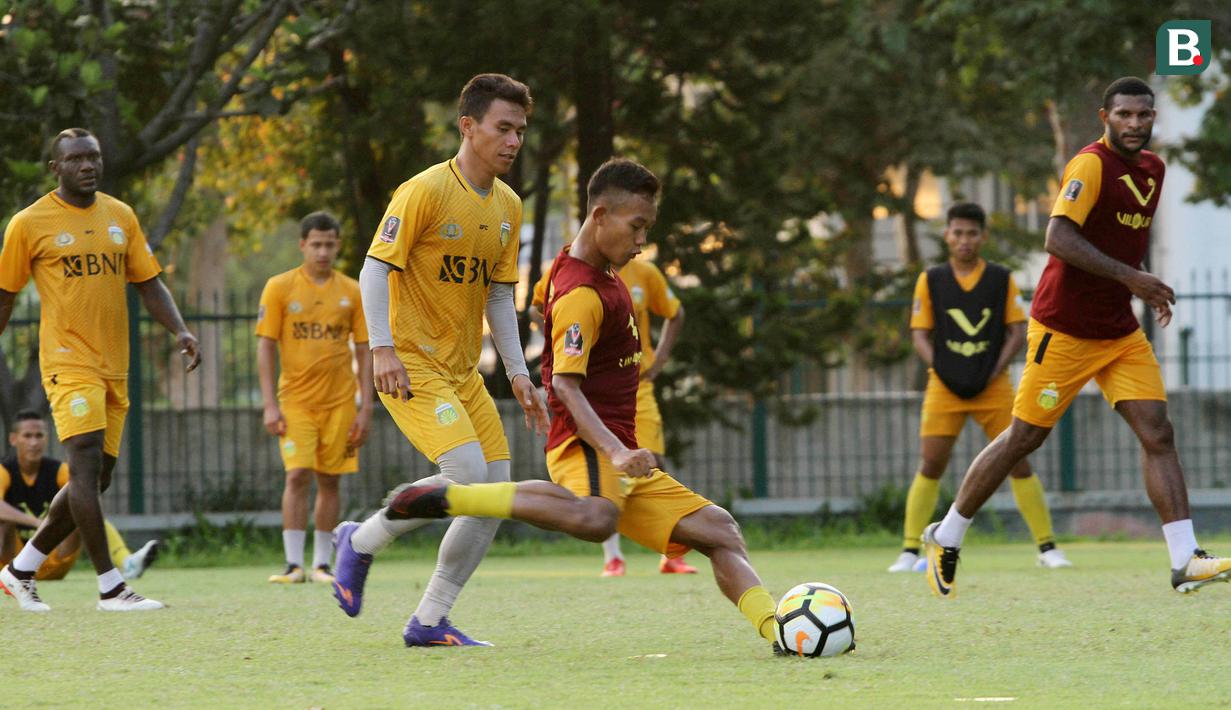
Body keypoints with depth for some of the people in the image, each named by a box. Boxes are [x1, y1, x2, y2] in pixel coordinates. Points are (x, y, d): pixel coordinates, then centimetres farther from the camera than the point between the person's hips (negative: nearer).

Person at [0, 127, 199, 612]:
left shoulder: (120, 217, 12)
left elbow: (148, 284, 14)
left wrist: (179, 331, -2)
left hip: (114, 367, 6)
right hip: (69, 364, -6)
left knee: (95, 478, 9)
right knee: (87, 462, -18)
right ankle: (111, 588, -17)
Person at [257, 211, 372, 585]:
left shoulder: (352, 292, 5)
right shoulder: (279, 287, 0)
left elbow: (364, 351, 7)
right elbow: (265, 346, -1)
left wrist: (366, 407, 0)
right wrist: (270, 405, -8)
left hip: (340, 401, 2)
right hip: (295, 399, -2)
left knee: (329, 480, 4)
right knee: (298, 475, -12)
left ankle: (322, 564, 10)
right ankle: (293, 564, -11)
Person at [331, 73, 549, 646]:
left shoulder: (508, 206, 11)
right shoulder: (425, 191, -12)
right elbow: (376, 267, -14)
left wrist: (518, 374, 10)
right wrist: (382, 349, -23)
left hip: (463, 370, 8)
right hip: (410, 366, -8)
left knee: (497, 490, -1)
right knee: (466, 474, -23)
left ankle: (429, 621, 6)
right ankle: (361, 542, 0)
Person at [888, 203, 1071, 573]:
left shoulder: (1002, 279, 2)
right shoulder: (930, 280, 4)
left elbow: (1018, 331, 1)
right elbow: (920, 334, 4)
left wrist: (994, 373, -9)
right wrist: (941, 372, -9)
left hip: (993, 386, 0)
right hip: (945, 387, 0)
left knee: (1018, 462, -3)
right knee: (930, 466, -5)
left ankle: (1047, 548, 3)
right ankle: (910, 550, 1)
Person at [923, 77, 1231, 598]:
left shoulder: (1152, 168, 10)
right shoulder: (1091, 165, -16)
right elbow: (1059, 239, -28)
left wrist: (1147, 290, 15)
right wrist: (1129, 277, -32)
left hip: (1121, 332, 7)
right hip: (1064, 331, -7)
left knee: (1157, 434, -6)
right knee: (1024, 438, 1)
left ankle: (1185, 561, -11)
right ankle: (945, 538, 17)